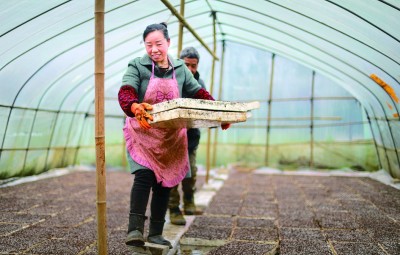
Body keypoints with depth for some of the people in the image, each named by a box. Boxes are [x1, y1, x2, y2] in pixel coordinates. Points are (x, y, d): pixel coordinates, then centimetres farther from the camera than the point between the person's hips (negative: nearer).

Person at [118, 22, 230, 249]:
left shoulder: (180, 69, 8)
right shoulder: (137, 66, -5)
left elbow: (199, 93, 11)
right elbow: (125, 93, -19)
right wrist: (136, 107, -42)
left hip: (172, 137, 4)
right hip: (143, 132, -4)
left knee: (165, 182, 6)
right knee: (144, 175, -22)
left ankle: (156, 233, 17)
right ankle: (135, 228, -19)